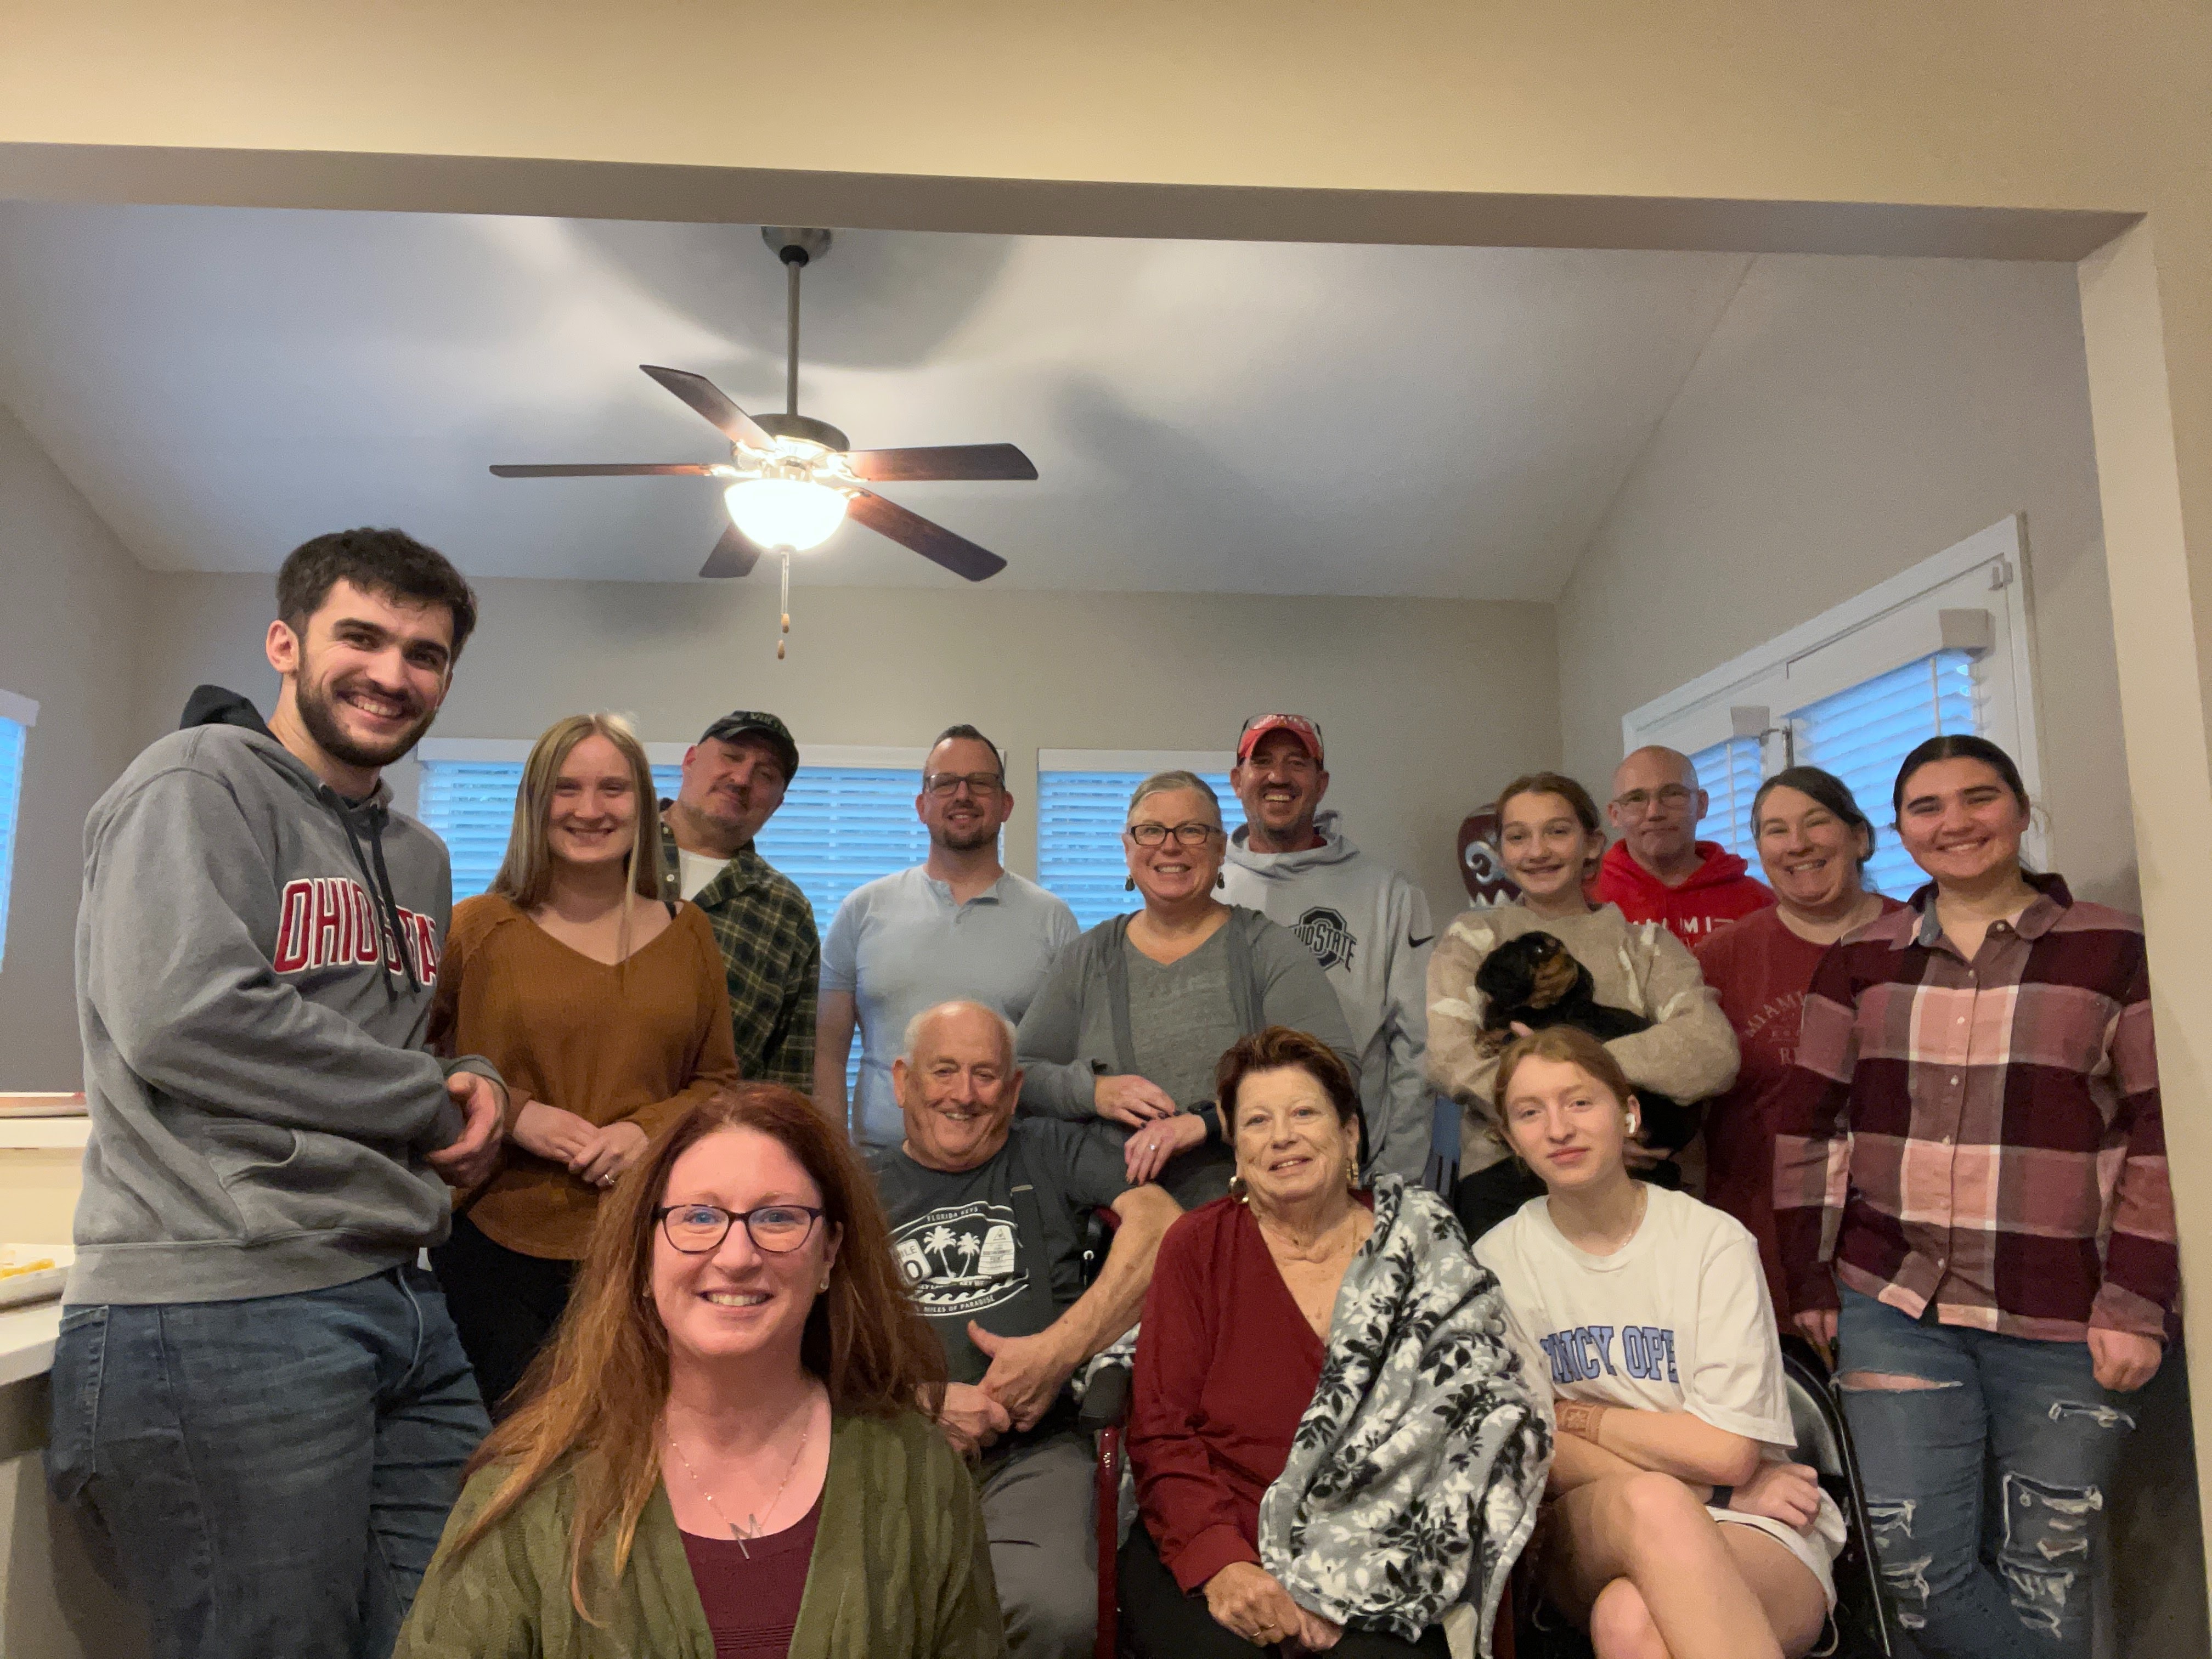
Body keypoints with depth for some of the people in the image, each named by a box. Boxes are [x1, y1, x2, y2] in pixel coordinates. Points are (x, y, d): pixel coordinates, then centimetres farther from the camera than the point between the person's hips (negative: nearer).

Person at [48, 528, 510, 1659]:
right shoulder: (200, 782, -7)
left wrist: (476, 1080, 2)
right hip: (219, 1313, -8)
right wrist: (439, 1105, -10)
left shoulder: (417, 855, 17)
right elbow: (182, 1019, -20)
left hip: (400, 1304, 8)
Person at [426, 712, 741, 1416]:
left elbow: (719, 1080, 10)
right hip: (497, 1244, -2)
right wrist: (511, 1115, -11)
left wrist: (649, 1129, -9)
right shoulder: (475, 929, 0)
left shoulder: (687, 933, 7)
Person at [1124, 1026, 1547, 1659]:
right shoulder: (1196, 1246, 5)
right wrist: (1220, 1564, -15)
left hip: (1373, 1568, 1)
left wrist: (1345, 1586, -11)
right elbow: (1162, 1433, 2)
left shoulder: (1423, 1252, 6)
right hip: (1204, 1550, 0)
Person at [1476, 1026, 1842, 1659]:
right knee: (1650, 1501, -35)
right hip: (1589, 1534, 2)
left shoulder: (1713, 1239, -5)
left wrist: (1574, 1416, -4)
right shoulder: (1497, 1261, 1)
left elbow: (1725, 1451, -10)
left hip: (1752, 1534, -2)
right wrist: (1707, 1489, -11)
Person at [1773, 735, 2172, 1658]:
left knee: (2046, 1574, 10)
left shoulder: (2113, 950, 1)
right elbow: (1808, 1124, 7)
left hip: (2064, 1323, -1)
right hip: (1893, 1306, 2)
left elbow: (2160, 1135, 0)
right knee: (1913, 1563, 0)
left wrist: (2136, 1302, -5)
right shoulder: (1862, 960, 6)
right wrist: (1811, 1282, 4)